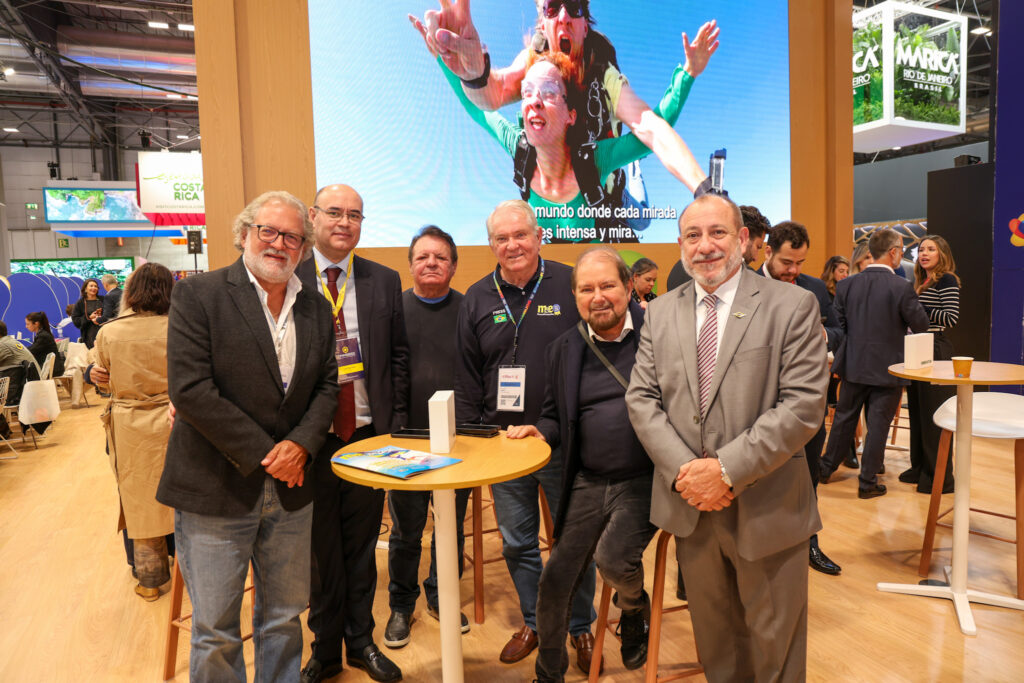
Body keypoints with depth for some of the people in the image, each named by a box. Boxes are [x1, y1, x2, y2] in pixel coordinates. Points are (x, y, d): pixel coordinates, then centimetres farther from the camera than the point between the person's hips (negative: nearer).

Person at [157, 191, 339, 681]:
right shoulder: (197, 294, -8)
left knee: (284, 620, 17)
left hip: (289, 489, 4)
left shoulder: (315, 307, 7)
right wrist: (263, 454, -15)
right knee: (215, 634, 10)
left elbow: (327, 385, 7)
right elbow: (189, 389, -16)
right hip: (216, 491, -4)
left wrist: (301, 444, -11)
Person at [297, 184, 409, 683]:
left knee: (362, 547, 15)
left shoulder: (384, 281, 5)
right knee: (320, 549, 13)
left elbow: (398, 355, 7)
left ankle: (361, 641, 34)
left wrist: (397, 420, 1)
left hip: (369, 434, 2)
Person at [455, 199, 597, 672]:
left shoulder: (569, 285, -6)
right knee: (517, 543, 16)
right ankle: (533, 623, 37)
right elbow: (466, 376, 8)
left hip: (564, 442, -3)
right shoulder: (477, 298, 4)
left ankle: (580, 626, 34)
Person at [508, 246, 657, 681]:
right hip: (587, 483, 4)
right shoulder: (563, 349, 6)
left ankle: (635, 608, 17)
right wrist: (541, 430, -6)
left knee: (612, 558, -23)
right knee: (555, 583, 6)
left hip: (644, 481, -3)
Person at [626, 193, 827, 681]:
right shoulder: (660, 313, 6)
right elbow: (641, 399, 1)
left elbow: (803, 405, -14)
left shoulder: (792, 306, -7)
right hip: (689, 504, 3)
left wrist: (728, 469, -20)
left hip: (766, 507, -3)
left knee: (774, 641, 15)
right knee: (713, 635, 21)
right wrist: (682, 469, -12)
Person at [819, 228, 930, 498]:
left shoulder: (846, 285, -4)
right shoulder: (902, 287, -16)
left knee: (844, 417, 18)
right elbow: (921, 325, -7)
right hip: (887, 367, -4)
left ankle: (826, 468, 30)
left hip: (853, 365, 4)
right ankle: (868, 483, 15)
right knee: (878, 425, 6)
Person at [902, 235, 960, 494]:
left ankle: (941, 477, 4)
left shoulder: (947, 281, -8)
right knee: (917, 411, 13)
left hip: (935, 351, -8)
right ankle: (920, 468, 24)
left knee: (934, 414, -5)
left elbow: (951, 317, -17)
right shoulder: (920, 283, 16)